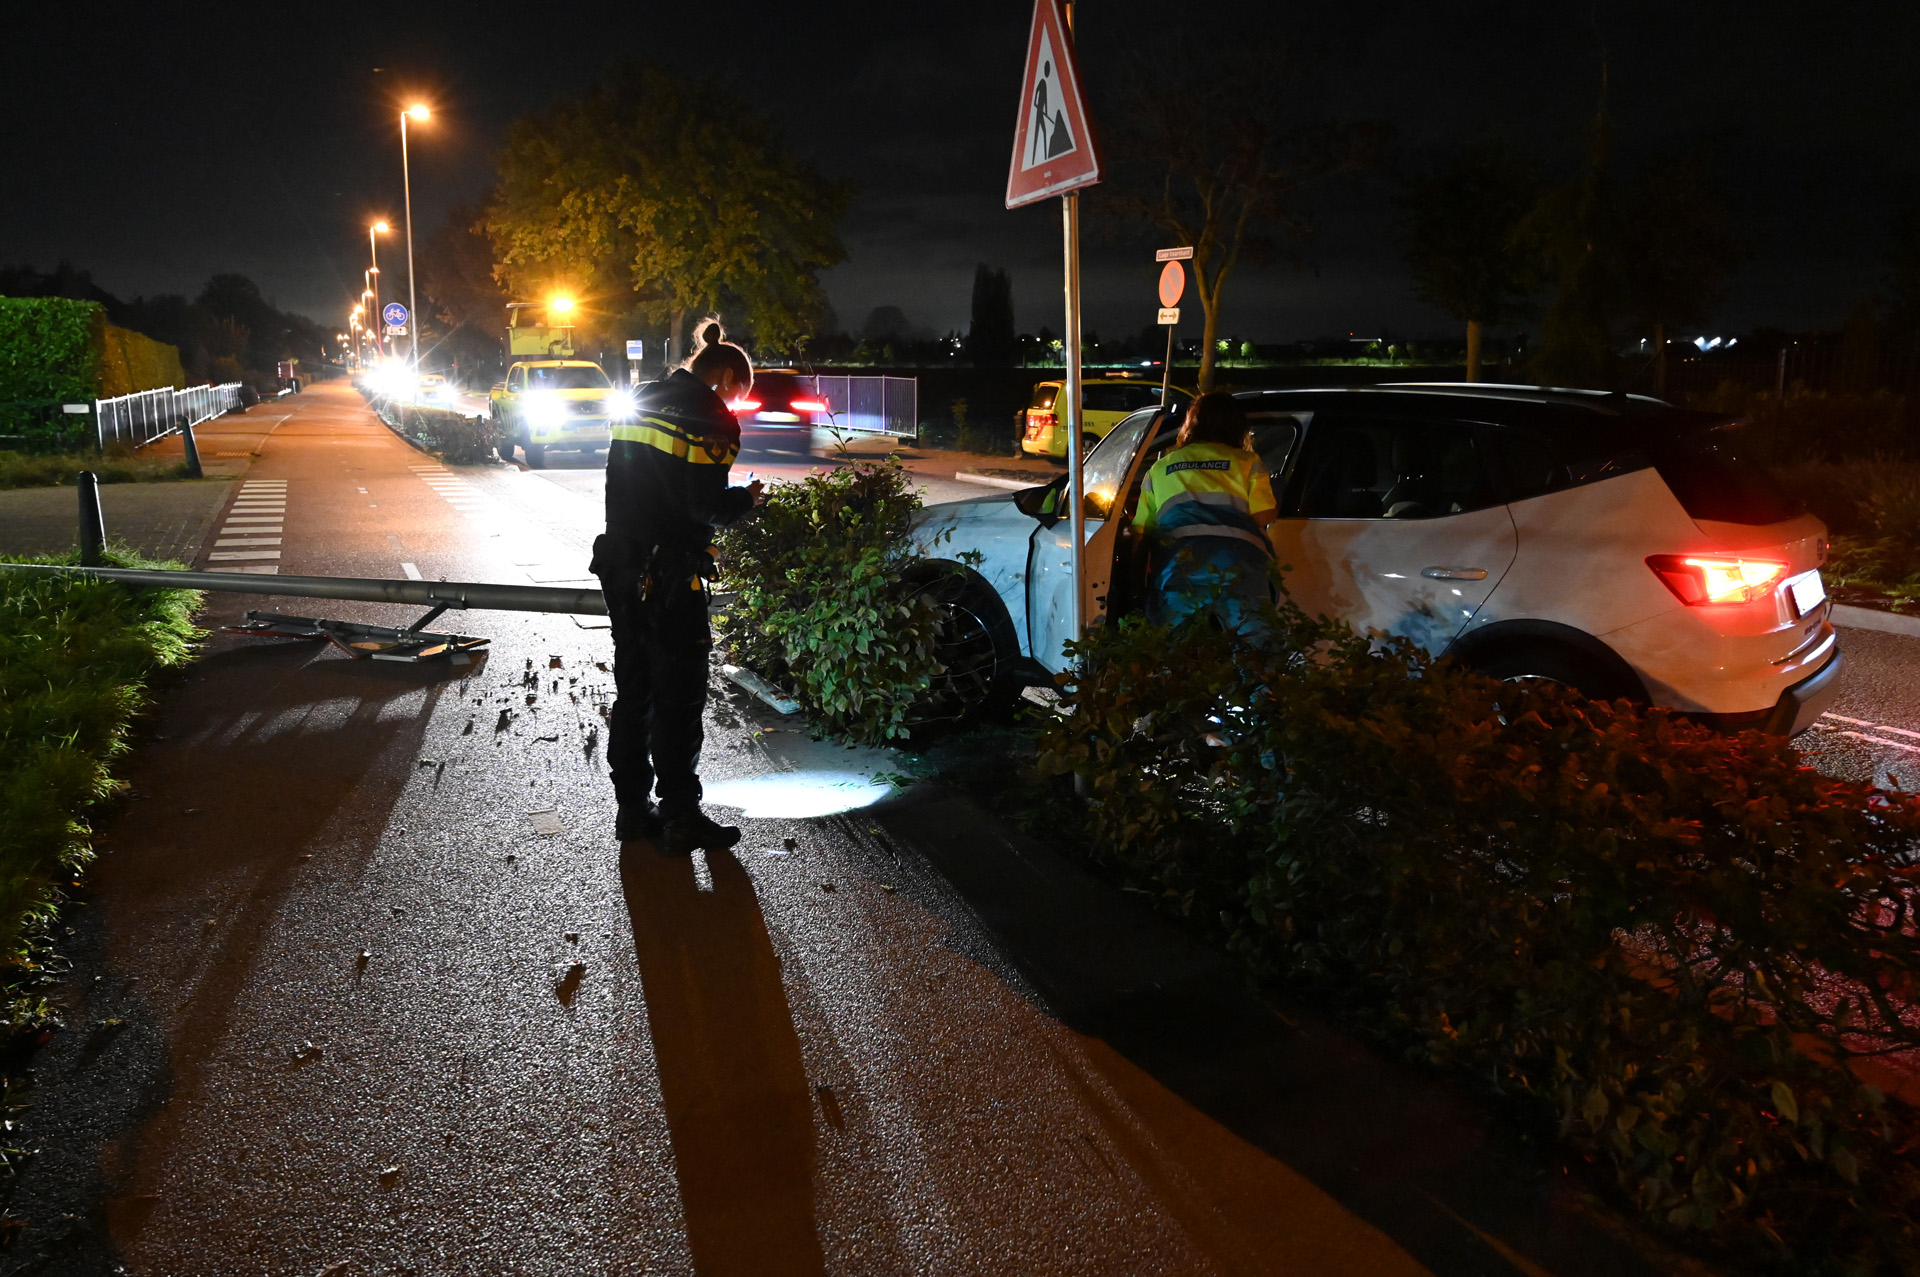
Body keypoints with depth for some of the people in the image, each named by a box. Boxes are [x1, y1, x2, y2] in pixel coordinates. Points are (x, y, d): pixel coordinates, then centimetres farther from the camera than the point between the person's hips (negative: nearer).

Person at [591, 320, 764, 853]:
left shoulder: (639, 402, 13)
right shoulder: (713, 419, -11)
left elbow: (624, 485, 14)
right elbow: (705, 508, -19)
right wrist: (746, 499, 1)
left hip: (620, 567, 8)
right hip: (668, 578, -8)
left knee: (632, 690, 15)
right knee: (679, 699, 2)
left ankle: (633, 807, 24)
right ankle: (681, 817, 10)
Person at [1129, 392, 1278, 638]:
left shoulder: (1159, 468, 28)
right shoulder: (1248, 461, 23)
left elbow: (1141, 531, 20)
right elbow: (1263, 516, 9)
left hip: (1177, 560, 1)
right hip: (1239, 558, -1)